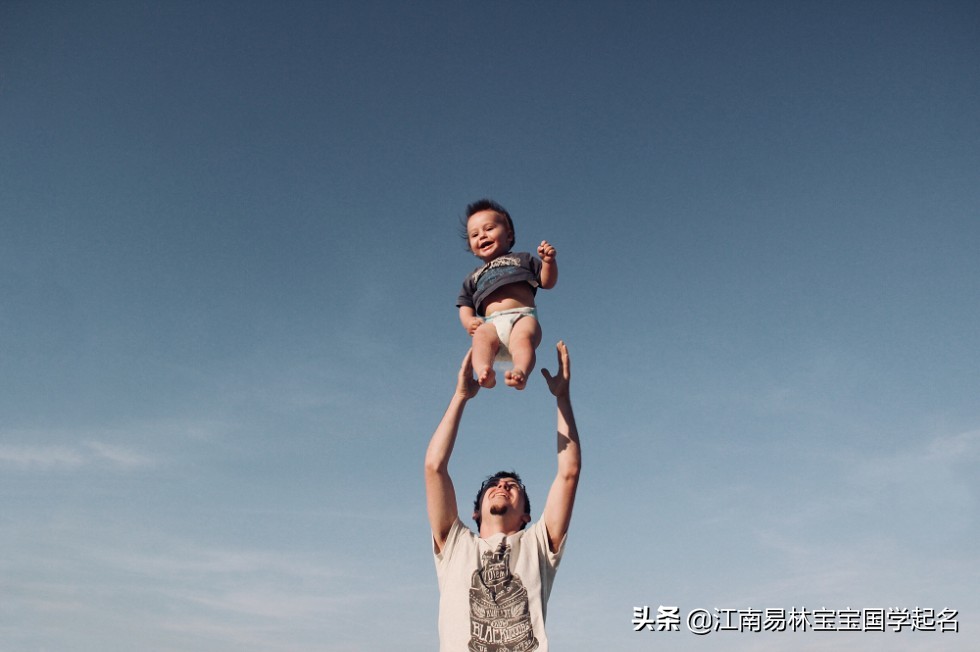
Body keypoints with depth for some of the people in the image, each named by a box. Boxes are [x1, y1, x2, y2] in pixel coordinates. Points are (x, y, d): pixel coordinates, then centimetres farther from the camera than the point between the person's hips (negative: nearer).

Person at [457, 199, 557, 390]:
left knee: (523, 336, -37)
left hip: (523, 316, -1)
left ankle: (521, 372, -60)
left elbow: (548, 282, 20)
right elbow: (465, 306, 25)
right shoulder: (473, 278, 35)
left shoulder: (522, 259, 30)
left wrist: (548, 261, 0)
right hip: (491, 323, 1)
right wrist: (469, 321, 2)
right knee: (482, 336, -35)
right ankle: (484, 372, -60)